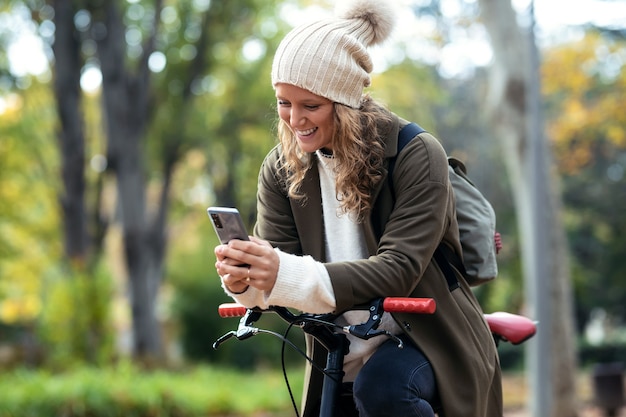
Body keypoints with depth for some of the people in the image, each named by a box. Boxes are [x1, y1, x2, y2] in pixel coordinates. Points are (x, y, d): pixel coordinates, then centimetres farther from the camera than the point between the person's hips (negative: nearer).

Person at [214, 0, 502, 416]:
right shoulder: (281, 169, -2)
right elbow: (273, 262, -7)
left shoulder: (417, 155, -16)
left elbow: (399, 269, -26)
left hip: (429, 340, -5)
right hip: (343, 361, 5)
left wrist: (290, 275, -40)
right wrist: (245, 278, -33)